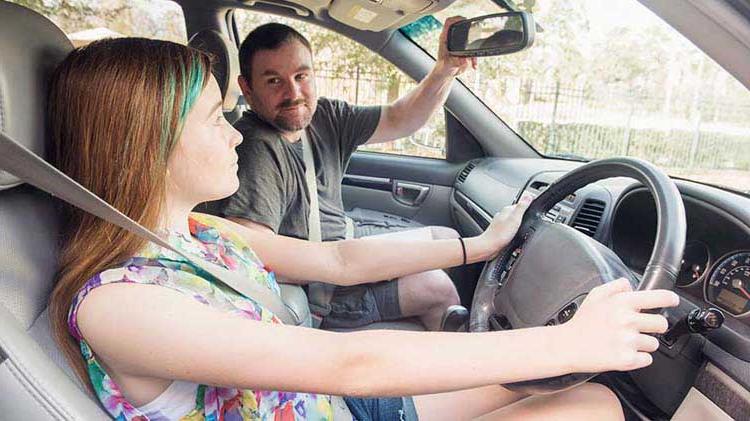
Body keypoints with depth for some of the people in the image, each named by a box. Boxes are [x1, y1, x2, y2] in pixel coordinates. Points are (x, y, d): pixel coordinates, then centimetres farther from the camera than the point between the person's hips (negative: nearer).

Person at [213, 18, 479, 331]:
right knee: (437, 287, -9)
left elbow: (398, 120, -1)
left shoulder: (323, 115, -3)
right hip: (309, 292, -9)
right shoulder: (257, 150, -30)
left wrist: (445, 70, -18)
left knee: (448, 239, 16)